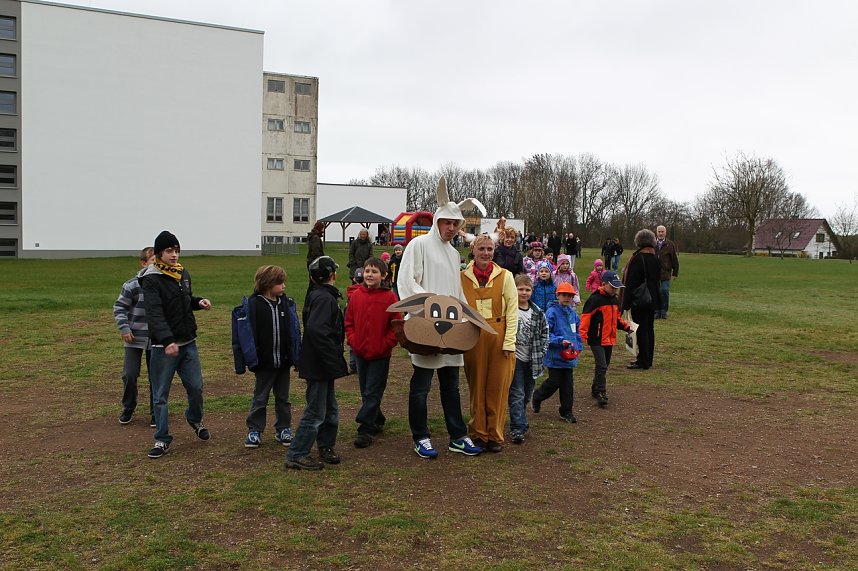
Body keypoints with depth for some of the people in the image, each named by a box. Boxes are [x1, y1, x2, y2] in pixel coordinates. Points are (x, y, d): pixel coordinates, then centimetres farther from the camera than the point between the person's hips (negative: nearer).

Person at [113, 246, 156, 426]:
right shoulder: (132, 285, -9)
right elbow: (119, 307, -2)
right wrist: (124, 328, -10)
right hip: (135, 339, -2)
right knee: (129, 375, 1)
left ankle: (155, 412, 20)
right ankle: (128, 408, 24)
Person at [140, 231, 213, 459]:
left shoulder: (184, 274, 8)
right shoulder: (151, 279, -13)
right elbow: (154, 313, -24)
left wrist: (199, 302, -1)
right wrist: (167, 340, -36)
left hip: (188, 343, 6)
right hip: (163, 346, -5)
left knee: (196, 386, 10)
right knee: (160, 395, 5)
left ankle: (195, 419, 38)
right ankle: (162, 439, 16)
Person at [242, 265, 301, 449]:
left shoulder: (287, 303, 2)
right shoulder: (255, 304, -10)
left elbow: (294, 331, 2)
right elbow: (250, 332, -10)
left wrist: (296, 357, -1)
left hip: (284, 361, 4)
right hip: (264, 363, -3)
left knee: (283, 398, 14)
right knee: (260, 398, 9)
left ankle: (283, 429, 25)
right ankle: (254, 431, 20)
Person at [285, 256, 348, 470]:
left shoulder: (317, 295, 13)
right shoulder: (324, 298, -17)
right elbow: (316, 330, -31)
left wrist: (335, 360, 14)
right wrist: (334, 360, -26)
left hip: (323, 366, 10)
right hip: (319, 366, -10)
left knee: (330, 410, 19)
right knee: (316, 413, -2)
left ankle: (325, 448, 31)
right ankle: (296, 455, 6)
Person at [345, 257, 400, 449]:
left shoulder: (390, 297, -9)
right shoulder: (356, 295, 2)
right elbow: (349, 321, 10)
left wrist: (386, 344, -13)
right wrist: (352, 340, -2)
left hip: (380, 354, -5)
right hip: (360, 352, 5)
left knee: (372, 393, -2)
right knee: (366, 393, 15)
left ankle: (365, 430, 2)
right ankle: (377, 421, 32)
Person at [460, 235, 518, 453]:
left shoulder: (505, 276, 1)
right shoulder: (462, 277, 3)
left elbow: (512, 310, 0)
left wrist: (509, 341, -7)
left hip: (499, 338, -1)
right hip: (473, 338, 1)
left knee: (498, 387, 4)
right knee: (477, 386, 7)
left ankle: (495, 435, 16)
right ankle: (478, 433, 19)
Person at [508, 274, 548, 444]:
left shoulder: (538, 312, 5)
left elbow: (544, 332, 14)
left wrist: (541, 351, 5)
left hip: (532, 360, 5)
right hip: (515, 359, -5)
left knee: (527, 395, 15)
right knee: (517, 395, -7)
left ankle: (519, 422, 33)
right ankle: (518, 428, -5)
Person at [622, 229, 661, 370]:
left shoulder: (637, 259, -16)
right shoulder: (656, 259, 7)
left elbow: (630, 283, -18)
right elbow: (657, 280, 15)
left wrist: (626, 303, -15)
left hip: (639, 301, -8)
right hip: (652, 300, 8)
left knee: (641, 330, -4)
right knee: (649, 329, 13)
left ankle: (643, 362, -1)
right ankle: (647, 359, 22)